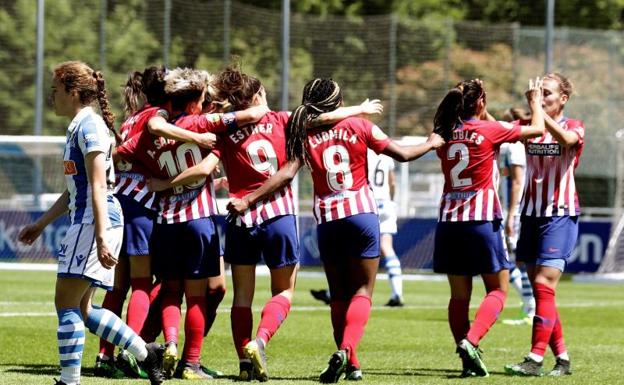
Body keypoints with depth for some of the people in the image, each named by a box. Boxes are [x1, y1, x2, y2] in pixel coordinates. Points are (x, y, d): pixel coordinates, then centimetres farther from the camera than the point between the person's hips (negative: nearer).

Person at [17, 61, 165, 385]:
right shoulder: (78, 127, 18)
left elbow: (98, 187, -19)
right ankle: (146, 352, 15)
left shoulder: (90, 126, -12)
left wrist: (101, 238, -24)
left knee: (66, 302, -8)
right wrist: (41, 224, 29)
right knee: (80, 309, 10)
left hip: (96, 221, -10)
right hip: (84, 221, 10)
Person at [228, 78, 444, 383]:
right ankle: (346, 349, -21)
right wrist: (431, 144, 24)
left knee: (339, 295, 15)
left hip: (326, 221, 1)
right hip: (362, 214, -1)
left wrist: (248, 200, -8)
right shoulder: (359, 126, 0)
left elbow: (286, 173, -10)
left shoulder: (305, 136, 1)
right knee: (362, 291, 3)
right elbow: (402, 154, 5)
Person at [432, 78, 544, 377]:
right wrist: (535, 102, 20)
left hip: (449, 222, 5)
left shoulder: (445, 135, 5)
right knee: (498, 290, 5)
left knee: (459, 295, 8)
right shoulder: (489, 130, -7)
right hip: (481, 220, -5)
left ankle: (469, 361, 4)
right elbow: (538, 129, 4)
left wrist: (485, 116, 33)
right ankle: (470, 341, -16)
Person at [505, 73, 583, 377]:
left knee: (544, 285, -14)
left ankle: (535, 359, -16)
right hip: (531, 214, 6)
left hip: (560, 216, -6)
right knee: (540, 291, 6)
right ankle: (562, 358, 13)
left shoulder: (574, 127, -2)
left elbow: (566, 138, -26)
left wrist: (539, 112, -31)